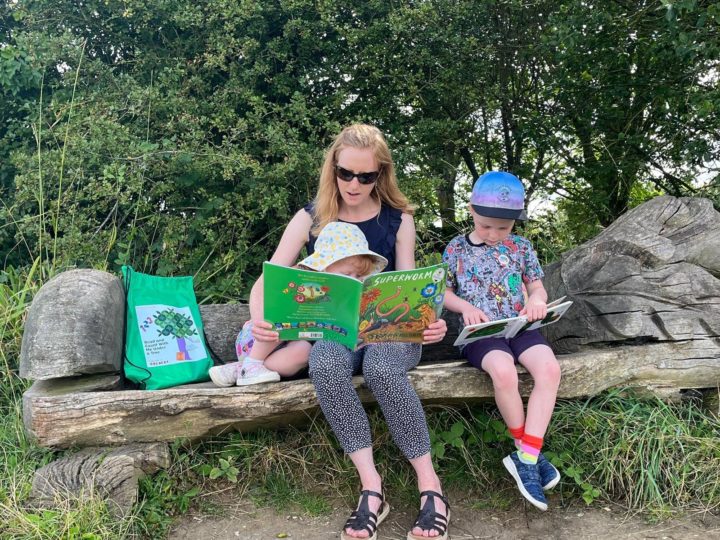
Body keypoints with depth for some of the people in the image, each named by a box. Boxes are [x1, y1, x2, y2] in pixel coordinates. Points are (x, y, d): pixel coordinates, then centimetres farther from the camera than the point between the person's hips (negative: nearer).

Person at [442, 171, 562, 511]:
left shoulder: (521, 247, 9)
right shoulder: (456, 249, 4)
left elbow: (538, 288, 16)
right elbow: (444, 292, 11)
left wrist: (537, 299, -9)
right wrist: (465, 307, -10)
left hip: (518, 326, 3)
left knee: (549, 368, -28)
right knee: (504, 371, -35)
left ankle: (526, 460, -22)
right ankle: (530, 453, -12)